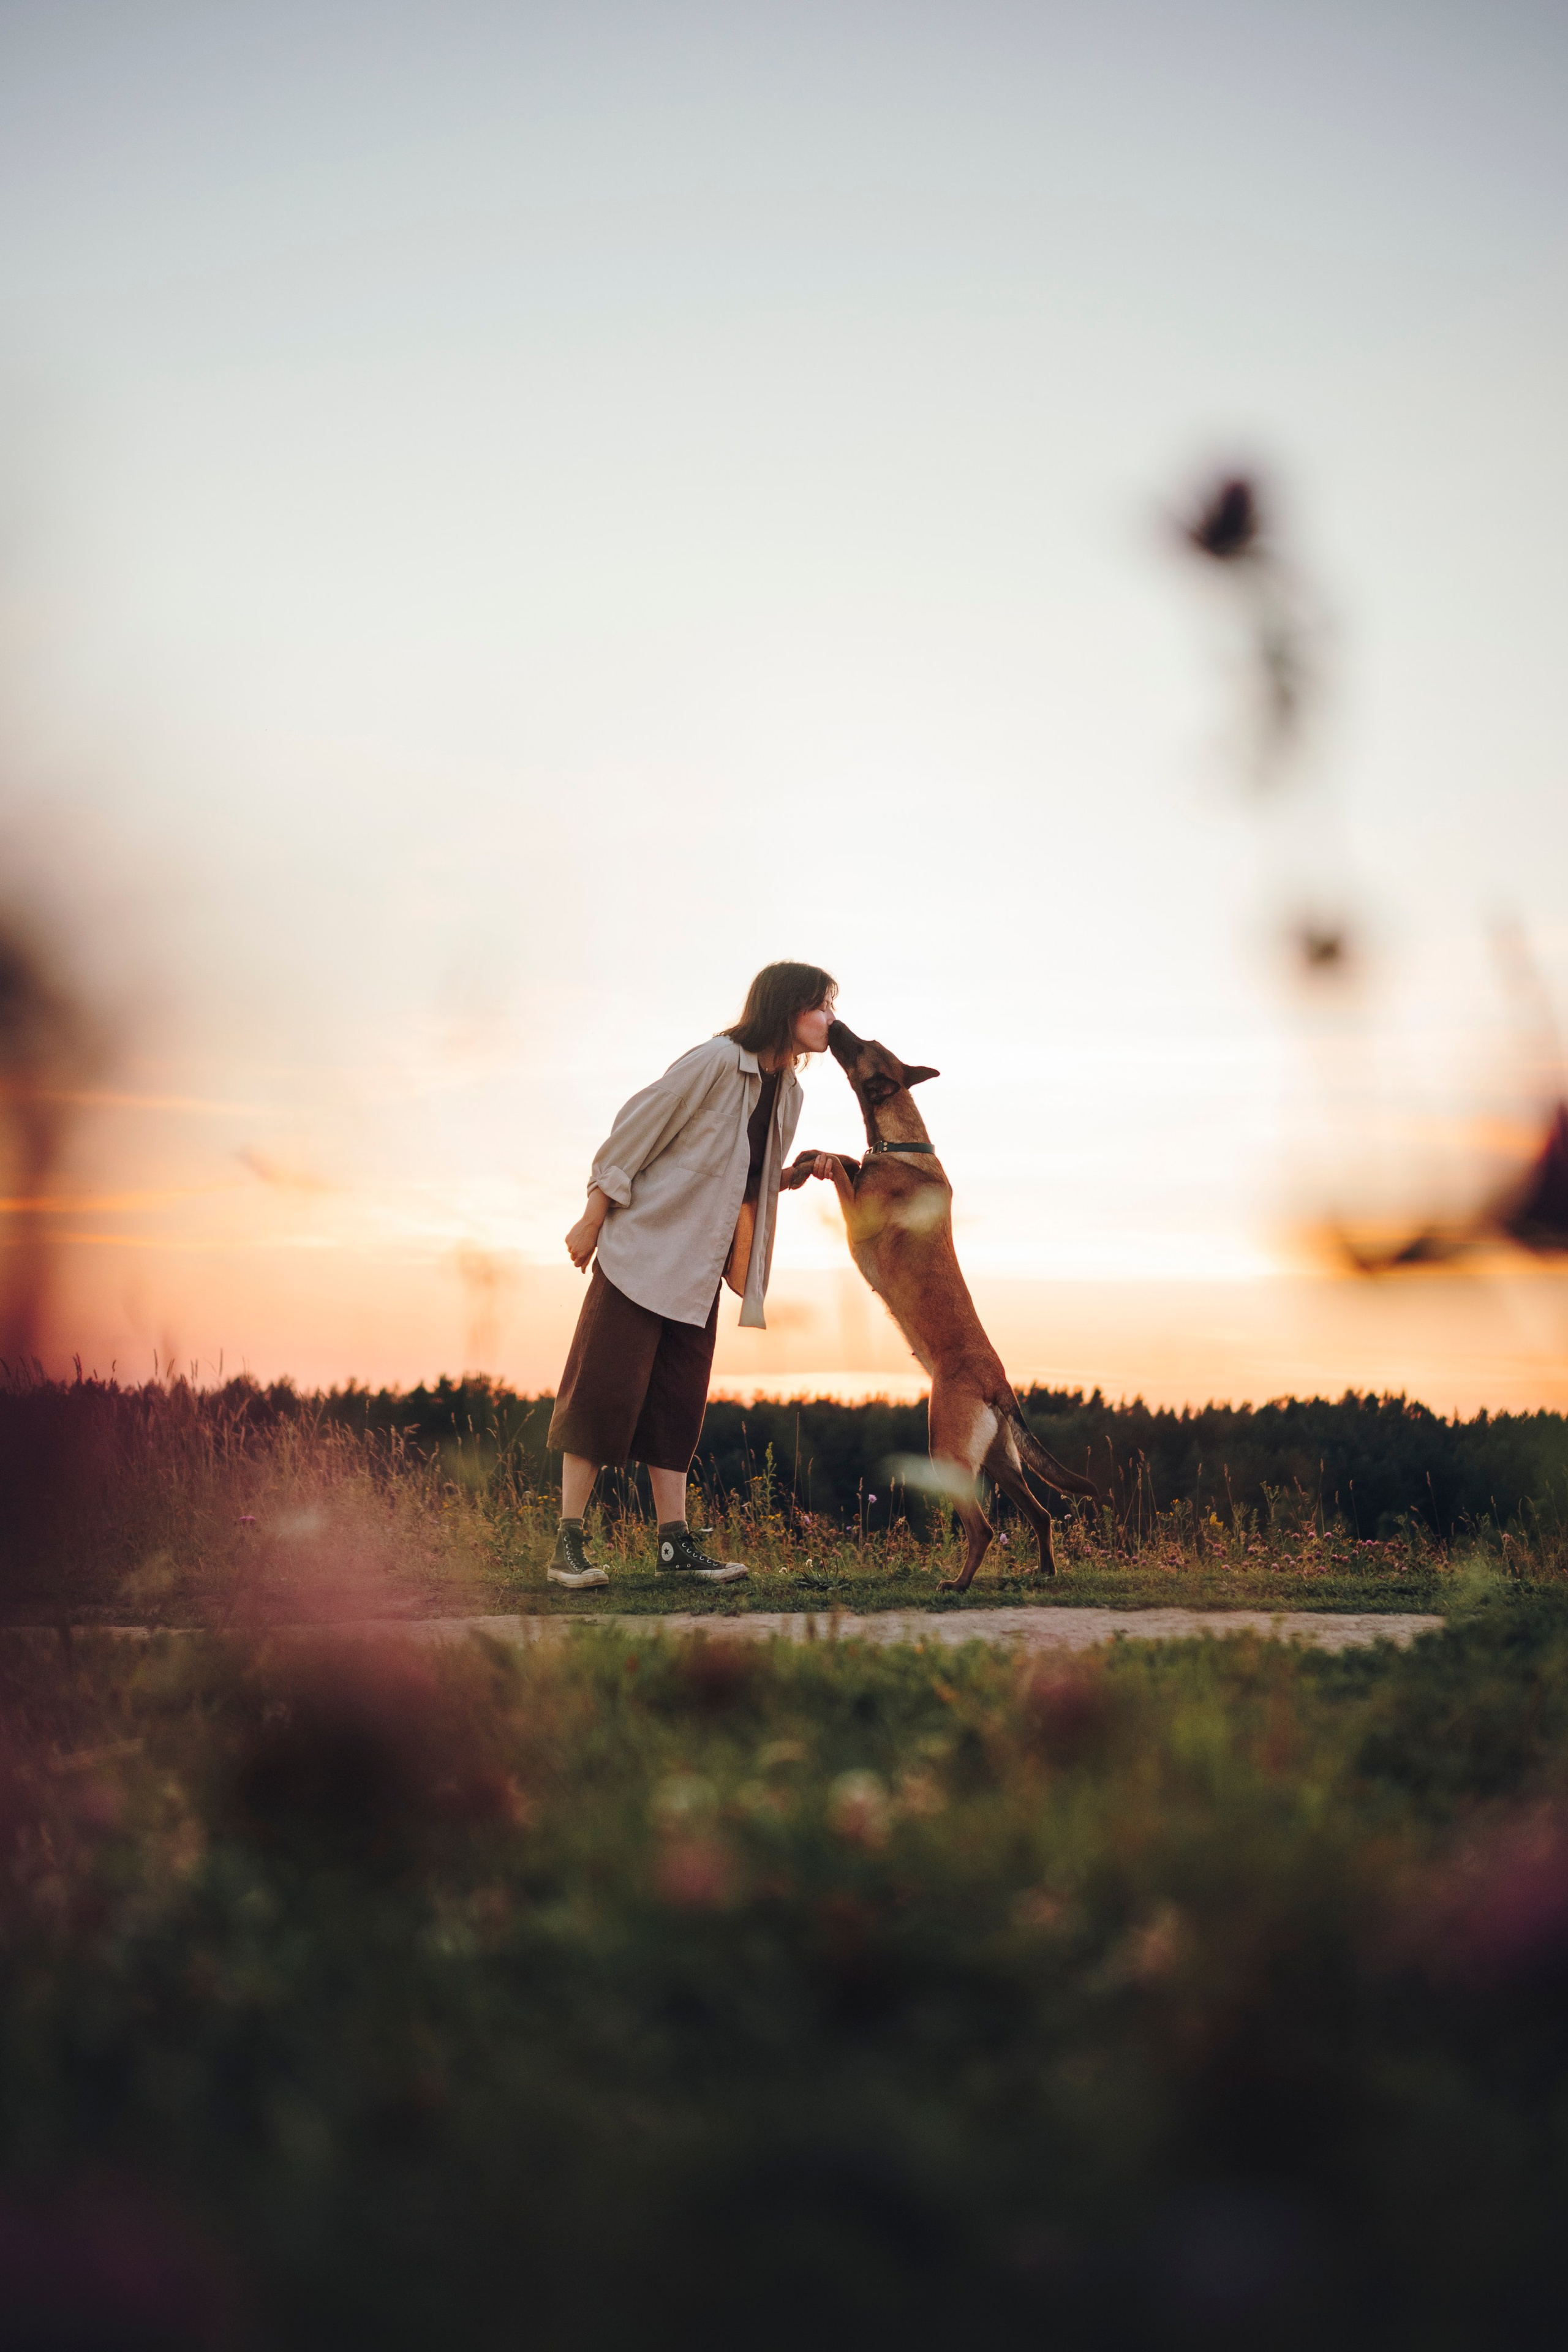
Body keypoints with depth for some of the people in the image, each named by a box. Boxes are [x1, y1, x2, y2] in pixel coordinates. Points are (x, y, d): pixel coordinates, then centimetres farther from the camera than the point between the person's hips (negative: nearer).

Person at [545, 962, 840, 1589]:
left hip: (699, 1267, 8)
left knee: (678, 1403, 7)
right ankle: (568, 1542, -3)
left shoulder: (787, 1092, 10)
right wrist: (593, 1218, -13)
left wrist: (800, 1172, -2)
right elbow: (636, 1131, -13)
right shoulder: (715, 1062, -15)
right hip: (644, 1248, -8)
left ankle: (675, 1542, 8)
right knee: (604, 1388, -6)